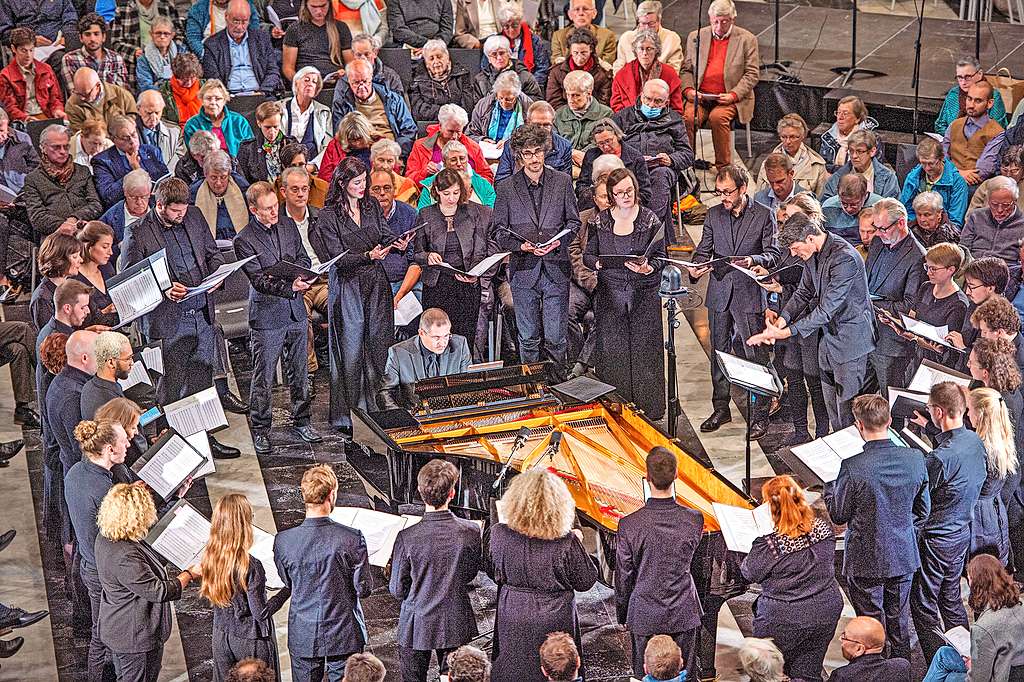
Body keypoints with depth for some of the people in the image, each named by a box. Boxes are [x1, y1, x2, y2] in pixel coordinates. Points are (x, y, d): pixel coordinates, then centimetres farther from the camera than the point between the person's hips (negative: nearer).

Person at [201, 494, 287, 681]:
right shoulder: (251, 566, -26)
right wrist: (286, 590, -10)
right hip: (251, 640, -5)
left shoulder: (208, 558, -8)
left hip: (221, 637, 5)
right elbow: (261, 613, -20)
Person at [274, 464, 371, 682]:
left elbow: (288, 584, 3)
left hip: (303, 638, 2)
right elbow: (364, 589, -9)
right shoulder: (352, 539, -18)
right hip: (345, 636, -1)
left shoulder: (283, 541, -13)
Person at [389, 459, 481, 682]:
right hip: (456, 623, 2)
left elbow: (397, 591, -9)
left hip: (416, 626, -2)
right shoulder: (471, 532, -14)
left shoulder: (407, 538, -20)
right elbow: (470, 575, 4)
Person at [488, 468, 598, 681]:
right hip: (554, 623, -2)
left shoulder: (500, 535, -15)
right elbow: (586, 581, -6)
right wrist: (577, 543, 5)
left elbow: (495, 574, 1)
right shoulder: (566, 543, -20)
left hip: (512, 623, 2)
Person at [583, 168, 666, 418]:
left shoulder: (650, 220, 1)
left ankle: (647, 411, 6)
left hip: (644, 294, -1)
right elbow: (587, 255, 10)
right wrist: (597, 263, -13)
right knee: (611, 351, -1)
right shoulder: (600, 221, 5)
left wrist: (647, 268, -18)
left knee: (644, 350, -1)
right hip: (610, 293, 1)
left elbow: (660, 257, 3)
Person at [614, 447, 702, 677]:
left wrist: (623, 615, 9)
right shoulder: (694, 520, -12)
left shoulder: (629, 525, -17)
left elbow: (623, 576, -7)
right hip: (684, 614, 2)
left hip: (644, 617, -1)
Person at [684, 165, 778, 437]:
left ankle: (760, 415, 4)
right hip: (719, 293, 4)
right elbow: (704, 250, 8)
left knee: (755, 355, -4)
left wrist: (753, 260, -25)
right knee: (719, 353, 12)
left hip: (749, 294, -4)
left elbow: (773, 253, -5)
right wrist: (696, 267, -13)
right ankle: (721, 409, 23)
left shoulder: (764, 215, -3)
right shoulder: (714, 214, 8)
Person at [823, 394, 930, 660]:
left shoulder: (853, 467, -25)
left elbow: (838, 515, -11)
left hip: (866, 561, -4)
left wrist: (829, 486, 6)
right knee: (899, 623, 21)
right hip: (904, 556, 4)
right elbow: (923, 509, 2)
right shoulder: (914, 459, -11)